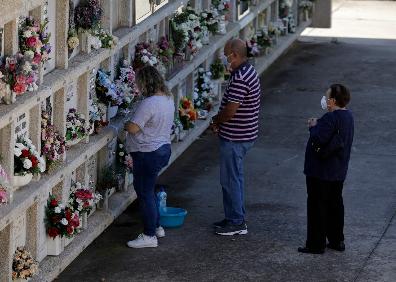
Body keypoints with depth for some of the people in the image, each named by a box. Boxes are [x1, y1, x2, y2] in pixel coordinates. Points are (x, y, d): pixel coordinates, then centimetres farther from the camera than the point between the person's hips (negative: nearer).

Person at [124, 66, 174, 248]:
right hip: (163, 149, 10)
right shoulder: (167, 99, 6)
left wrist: (125, 125, -4)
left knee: (145, 192, -2)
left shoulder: (149, 103, -24)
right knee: (148, 190, 23)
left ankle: (149, 236, 2)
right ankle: (156, 227, 31)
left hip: (148, 154, -10)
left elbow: (133, 128, -24)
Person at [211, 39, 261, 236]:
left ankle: (236, 223, 4)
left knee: (230, 180, -2)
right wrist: (220, 120, 6)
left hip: (234, 138, -10)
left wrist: (216, 121, -7)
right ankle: (236, 217, 27)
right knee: (235, 177, 19)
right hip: (244, 135, 10)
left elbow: (230, 111, -26)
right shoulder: (248, 71, 9)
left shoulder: (240, 79, -24)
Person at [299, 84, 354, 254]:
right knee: (335, 205, 17)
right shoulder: (348, 116, 7)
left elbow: (318, 139, -27)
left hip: (321, 172, -9)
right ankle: (337, 241, 24)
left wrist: (313, 127, -10)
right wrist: (318, 125, 4)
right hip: (338, 172, 9)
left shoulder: (331, 118, -23)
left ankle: (316, 244, 3)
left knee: (317, 207, -1)